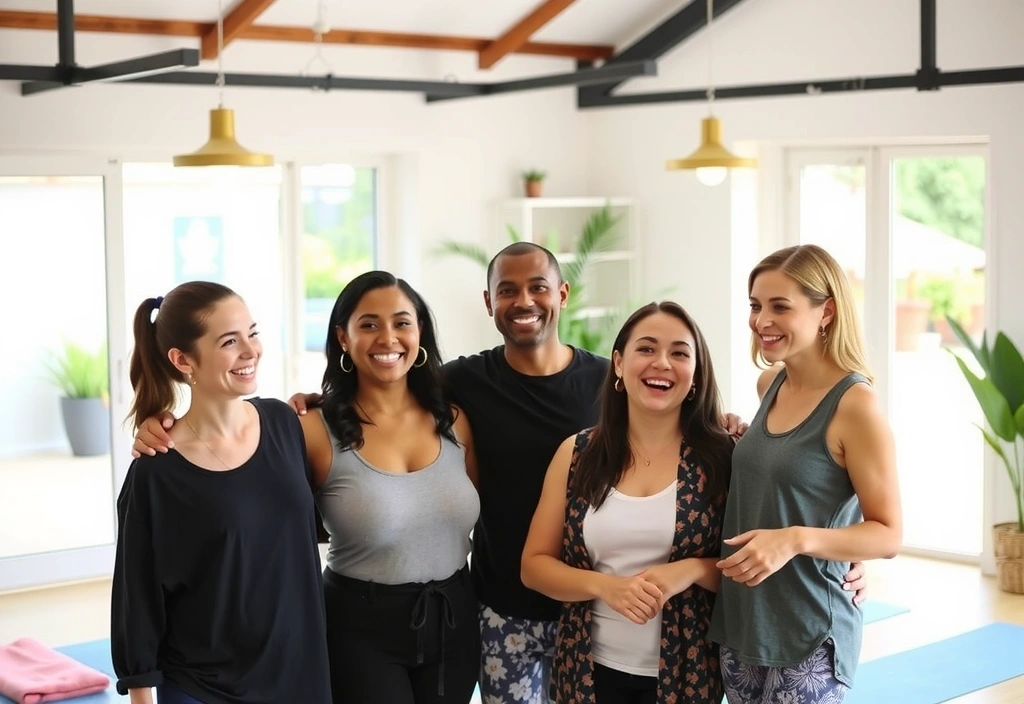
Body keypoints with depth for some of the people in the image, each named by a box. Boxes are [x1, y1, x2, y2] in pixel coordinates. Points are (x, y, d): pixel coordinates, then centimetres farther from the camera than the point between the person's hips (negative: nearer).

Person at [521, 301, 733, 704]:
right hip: (592, 670, 2)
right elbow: (534, 564, 1)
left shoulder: (722, 456, -6)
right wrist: (605, 586, -15)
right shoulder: (577, 454, -1)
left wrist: (693, 570, -20)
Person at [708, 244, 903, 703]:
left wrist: (796, 540, -27)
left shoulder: (855, 404, -15)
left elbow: (888, 535, -14)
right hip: (741, 620, 7)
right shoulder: (770, 384, 5)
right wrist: (735, 440, 7)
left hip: (808, 634, -7)